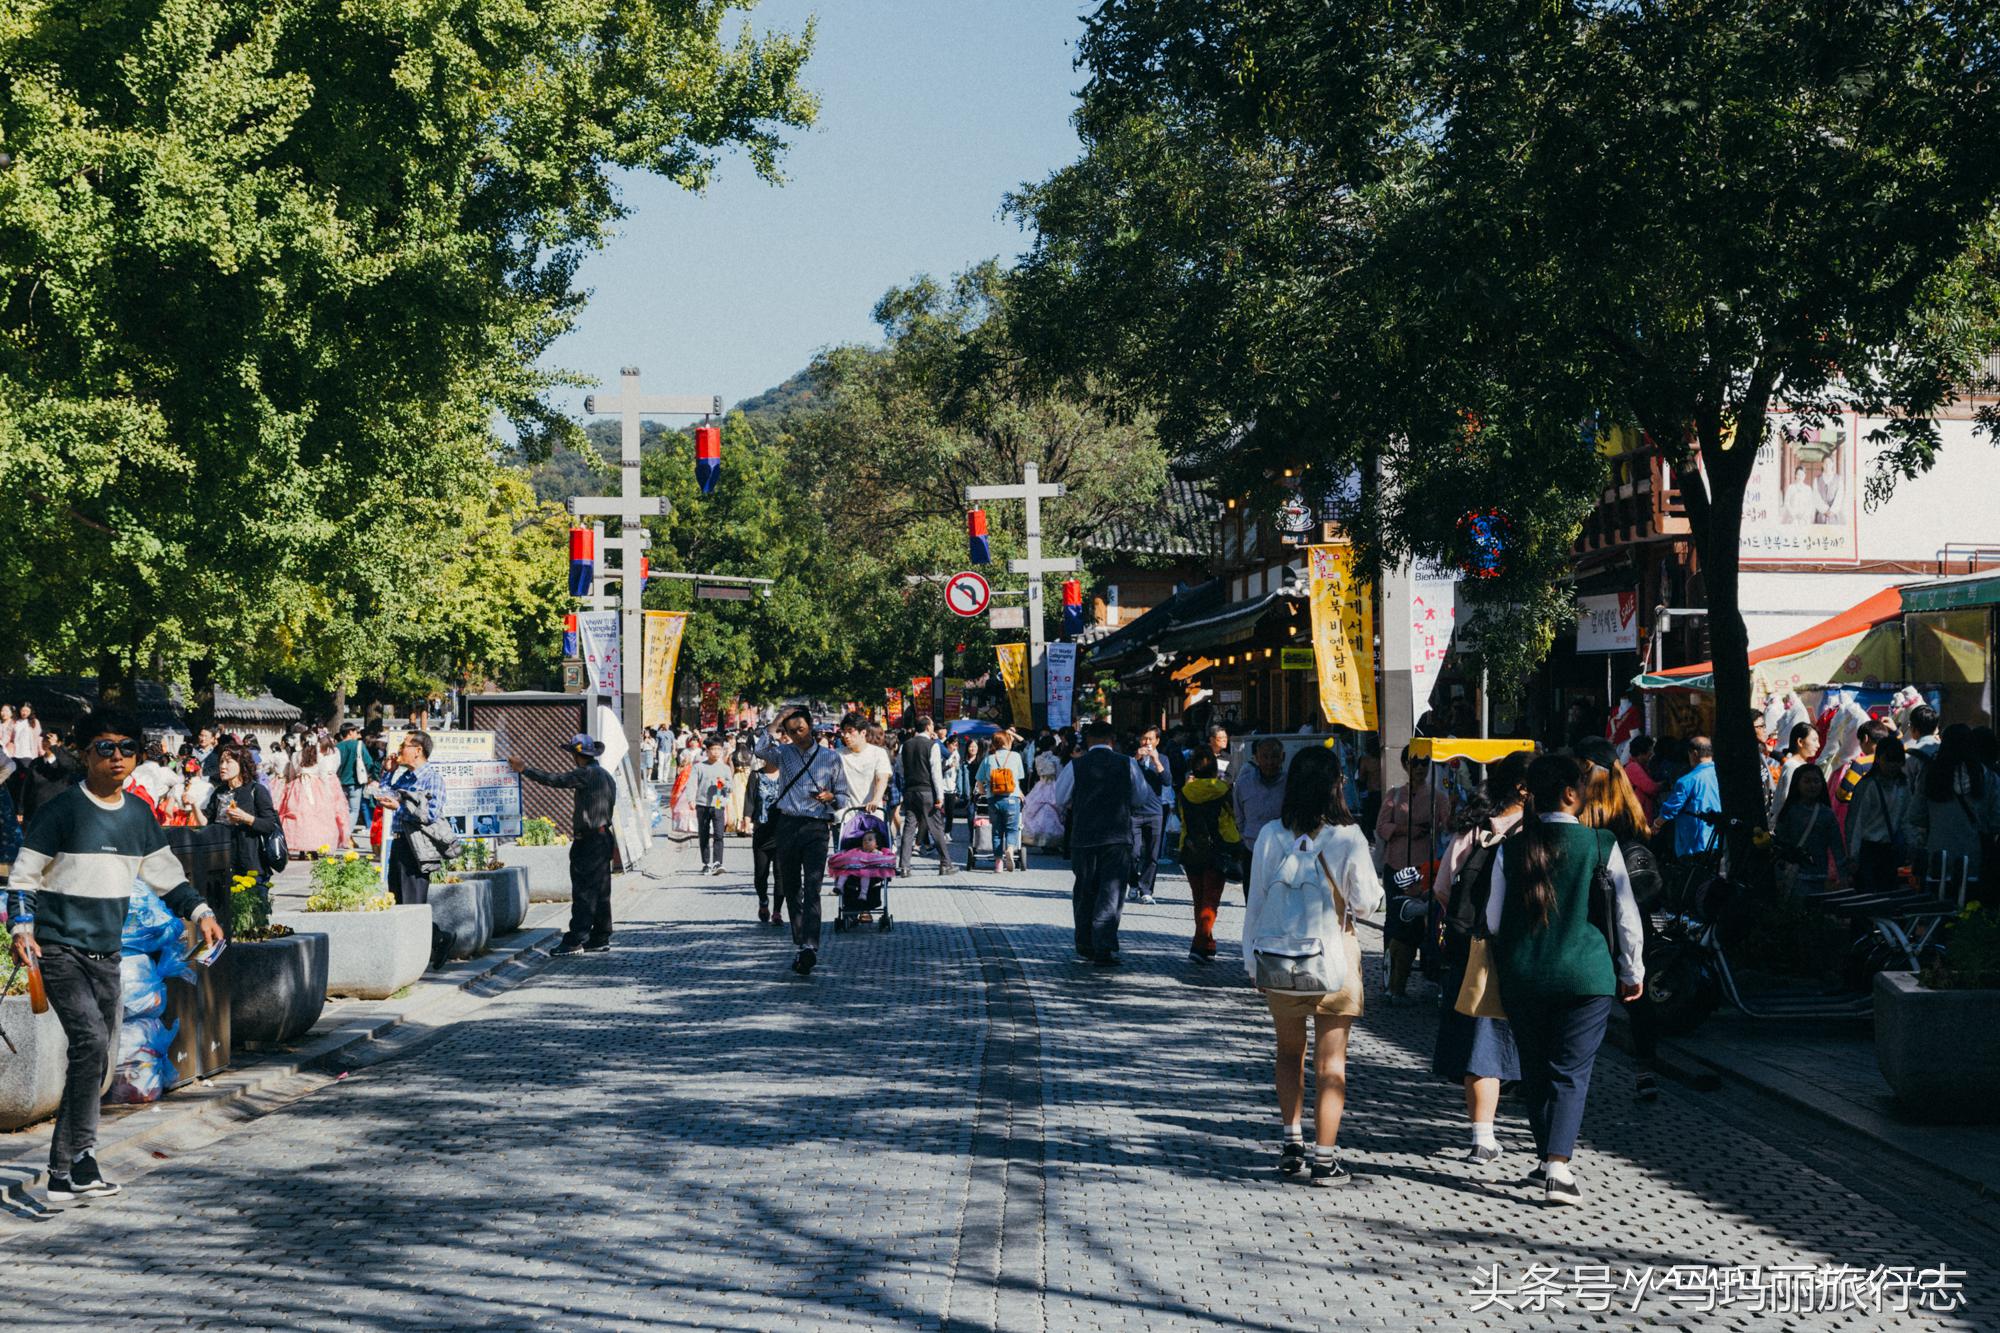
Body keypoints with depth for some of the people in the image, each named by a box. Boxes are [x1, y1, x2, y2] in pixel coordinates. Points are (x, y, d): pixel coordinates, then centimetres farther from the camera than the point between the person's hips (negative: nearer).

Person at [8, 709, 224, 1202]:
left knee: (98, 1059, 7)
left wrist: (200, 911, 3)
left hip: (106, 955, 7)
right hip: (59, 948, -7)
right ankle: (80, 1157, -15)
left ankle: (63, 1173, 15)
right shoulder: (62, 810, -8)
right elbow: (24, 876, -6)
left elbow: (165, 873, 17)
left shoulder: (138, 815, 9)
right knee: (91, 1041, -22)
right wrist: (22, 929, -19)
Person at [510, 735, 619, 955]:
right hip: (604, 837, 9)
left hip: (588, 840, -9)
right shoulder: (604, 775, 15)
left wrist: (524, 769, -5)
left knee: (584, 892, -8)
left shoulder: (587, 774, -14)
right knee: (600, 892, 11)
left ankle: (575, 940, -8)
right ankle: (600, 939, 15)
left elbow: (554, 780, -15)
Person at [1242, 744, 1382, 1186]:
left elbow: (1255, 901, 2)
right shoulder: (1348, 838, -12)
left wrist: (1252, 959, 12)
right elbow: (1366, 902, -5)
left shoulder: (1271, 836, -5)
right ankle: (1324, 1157, 4)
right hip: (1334, 961, -2)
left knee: (1289, 1051, 20)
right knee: (1331, 1060, 5)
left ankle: (1292, 1141, 22)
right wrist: (1368, 869, 13)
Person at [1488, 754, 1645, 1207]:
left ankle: (1547, 1156, 26)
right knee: (1571, 1070, 0)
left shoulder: (1512, 848, -1)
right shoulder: (1601, 845, -7)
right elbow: (1626, 915, -2)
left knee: (1535, 1069, 16)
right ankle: (1558, 1167, -12)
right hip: (1586, 975, -2)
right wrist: (1632, 972, 11)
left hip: (1522, 977, 2)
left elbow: (1493, 919, 5)